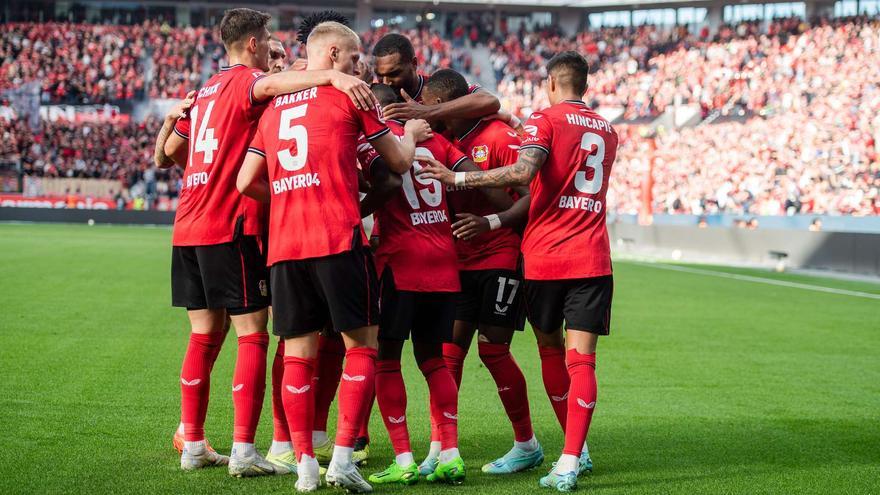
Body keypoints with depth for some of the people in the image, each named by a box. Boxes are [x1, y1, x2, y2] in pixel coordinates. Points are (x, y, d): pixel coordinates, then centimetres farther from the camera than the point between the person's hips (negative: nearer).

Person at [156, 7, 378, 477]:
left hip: (188, 229, 8)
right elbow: (270, 84, -31)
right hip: (232, 228, -8)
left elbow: (169, 153, 23)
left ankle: (193, 446, 16)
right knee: (252, 336, -4)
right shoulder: (245, 81, -6)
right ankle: (243, 451, -7)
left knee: (204, 337, 13)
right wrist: (334, 76, -44)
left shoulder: (205, 91, 18)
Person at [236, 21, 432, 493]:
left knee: (297, 355, 7)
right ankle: (342, 457, -5)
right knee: (362, 346, 3)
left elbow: (246, 181, 15)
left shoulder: (275, 106, 18)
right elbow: (399, 161, 10)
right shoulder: (349, 94, 3)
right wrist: (410, 133, 30)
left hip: (283, 243, 5)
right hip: (339, 239, -5)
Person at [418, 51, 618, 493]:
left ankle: (576, 449, 24)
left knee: (550, 348, 16)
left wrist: (456, 178, -20)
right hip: (592, 259, 3)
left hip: (544, 257, -3)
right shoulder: (607, 132, 15)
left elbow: (523, 173, -22)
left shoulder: (545, 120, -4)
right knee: (581, 359, -3)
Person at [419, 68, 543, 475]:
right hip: (462, 262, 6)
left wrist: (491, 222, -29)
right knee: (450, 349, 1)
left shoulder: (499, 137, -12)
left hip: (501, 259, -6)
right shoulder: (447, 141, 9)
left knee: (493, 350, -4)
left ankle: (527, 445, 11)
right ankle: (440, 449, 4)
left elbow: (532, 196, -16)